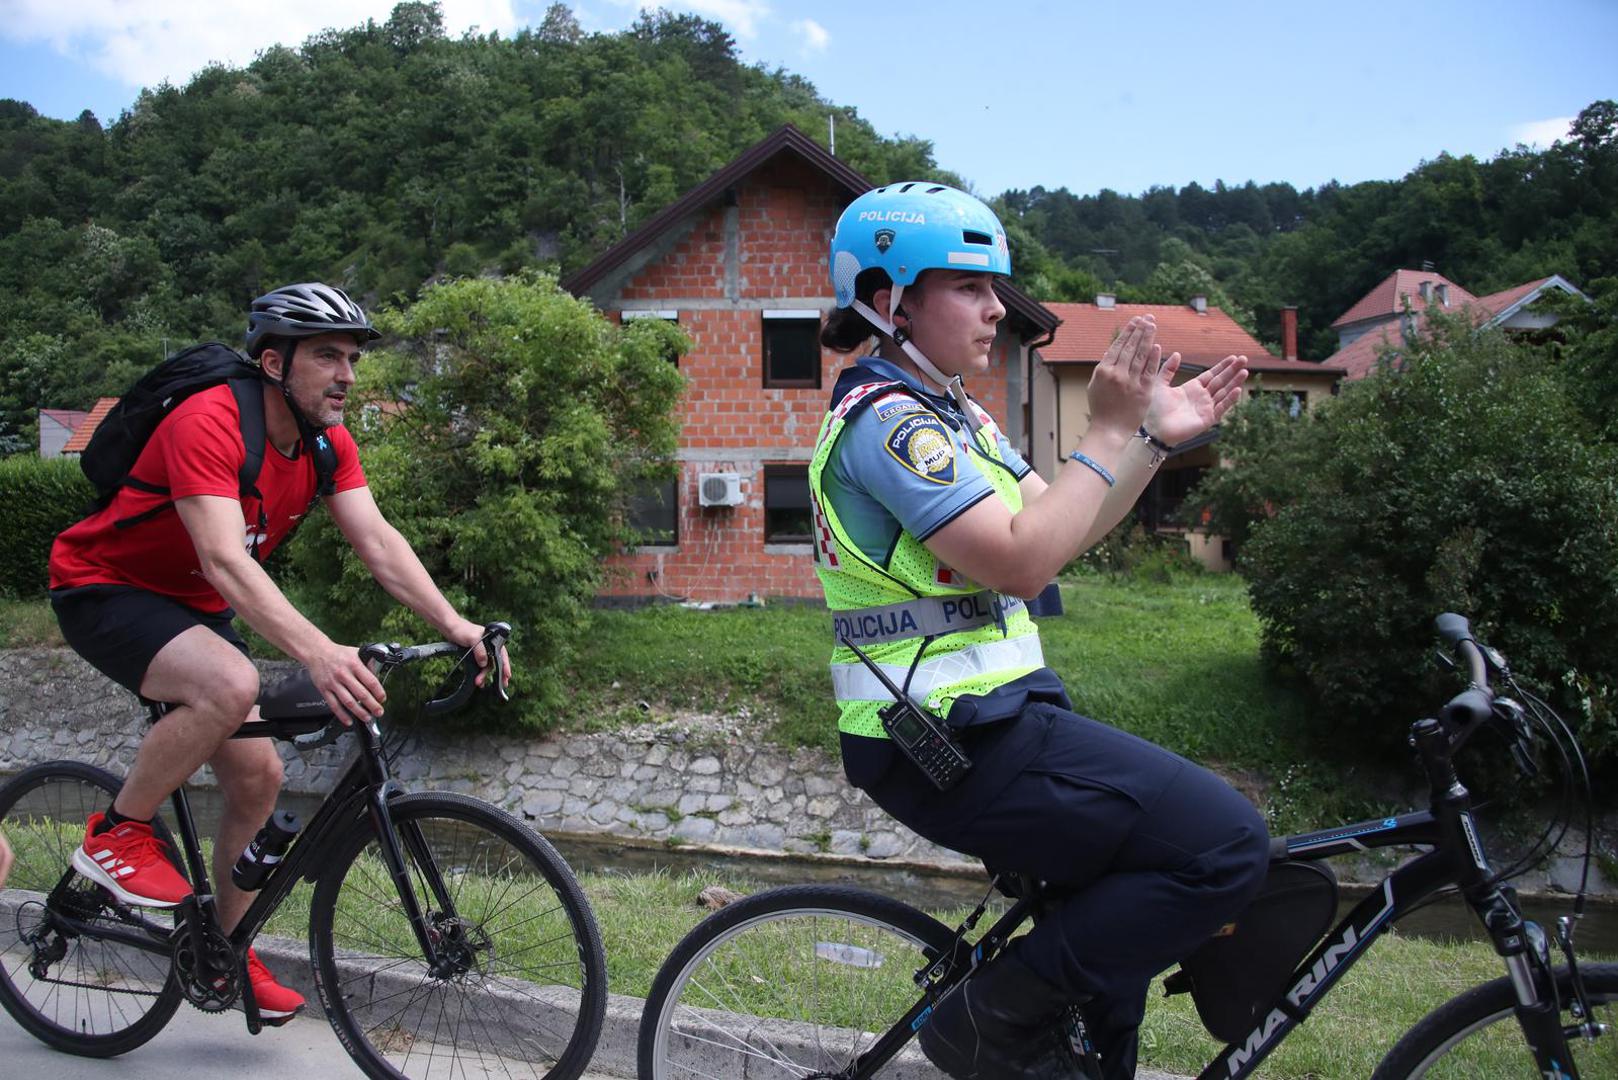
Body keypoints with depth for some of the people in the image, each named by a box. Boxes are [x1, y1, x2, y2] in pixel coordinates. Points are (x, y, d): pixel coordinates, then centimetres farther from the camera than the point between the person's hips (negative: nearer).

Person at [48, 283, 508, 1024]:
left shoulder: (328, 442, -7)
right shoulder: (209, 423, -30)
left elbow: (377, 541, -16)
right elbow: (224, 560, -41)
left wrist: (454, 625, -31)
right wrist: (318, 653, -54)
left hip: (194, 606, 8)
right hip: (104, 589, -7)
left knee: (259, 777, 2)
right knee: (231, 684, -35)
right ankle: (117, 833, -10)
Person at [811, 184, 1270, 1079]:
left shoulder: (950, 414, 16)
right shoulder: (887, 420, -16)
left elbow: (1059, 531, 13)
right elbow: (1020, 562, -25)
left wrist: (1156, 437, 5)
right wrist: (1109, 432, -17)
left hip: (978, 719, 11)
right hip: (951, 740, -11)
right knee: (1225, 845, -13)